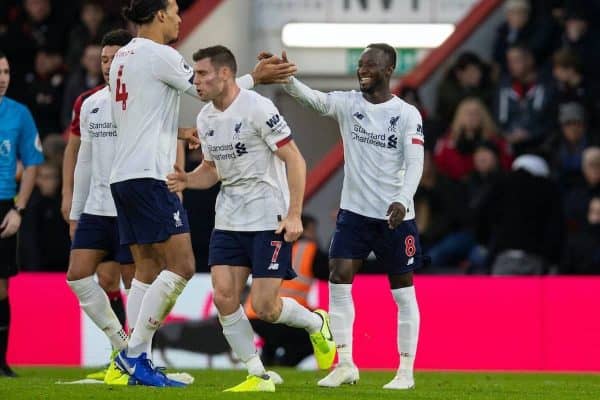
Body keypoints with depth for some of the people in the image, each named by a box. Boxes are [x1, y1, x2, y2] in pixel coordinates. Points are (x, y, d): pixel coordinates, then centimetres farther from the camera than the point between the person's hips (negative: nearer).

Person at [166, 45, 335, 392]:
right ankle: (259, 376, 3)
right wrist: (186, 180, -3)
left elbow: (295, 159, -14)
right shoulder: (206, 118, 7)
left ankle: (316, 323, 22)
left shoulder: (257, 108, -15)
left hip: (270, 220, -7)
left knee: (264, 307, -10)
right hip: (229, 220, 7)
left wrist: (294, 214, -19)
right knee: (224, 296, -7)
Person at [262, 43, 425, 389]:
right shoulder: (348, 104, 2)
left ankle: (406, 371, 9)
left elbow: (414, 164, -13)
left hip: (395, 216, -3)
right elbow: (312, 98, -16)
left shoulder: (407, 114, -5)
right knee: (339, 281, -7)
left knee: (403, 291, 2)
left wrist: (402, 201, -29)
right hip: (354, 211, 3)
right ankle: (345, 364, 1)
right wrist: (285, 77, -36)